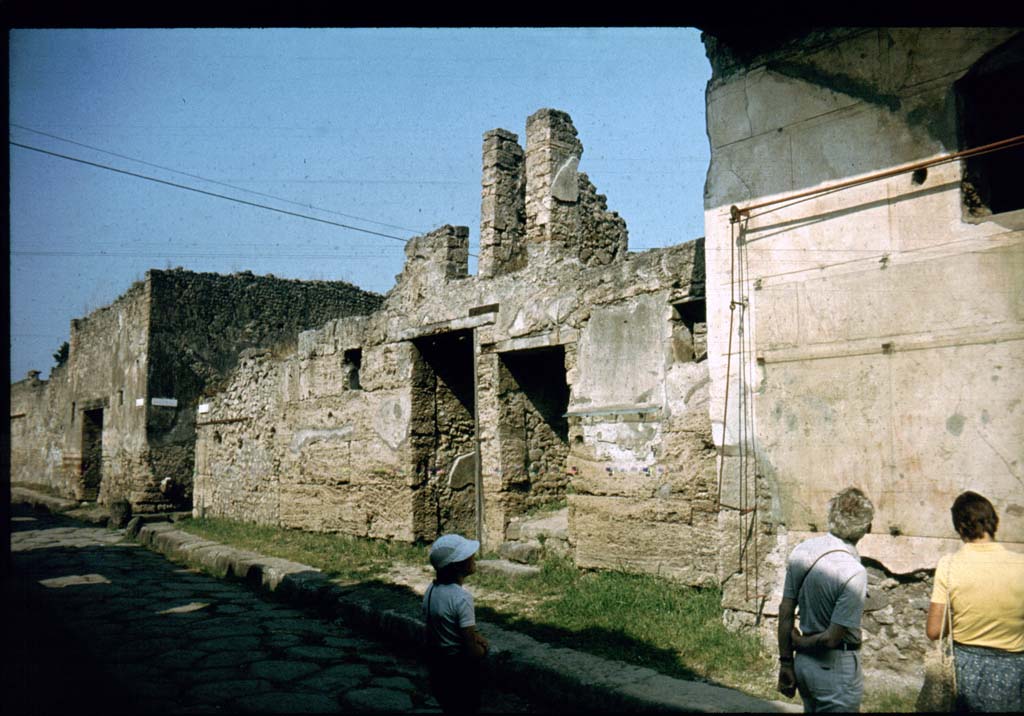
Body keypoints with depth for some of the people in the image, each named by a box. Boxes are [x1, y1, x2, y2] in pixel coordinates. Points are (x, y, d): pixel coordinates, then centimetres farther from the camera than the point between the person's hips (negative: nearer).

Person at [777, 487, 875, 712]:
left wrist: (786, 663, 10)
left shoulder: (800, 551, -5)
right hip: (836, 670, -6)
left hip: (803, 662, 6)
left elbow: (785, 613, 1)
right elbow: (832, 638, -22)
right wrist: (799, 642, -2)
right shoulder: (854, 573, -24)